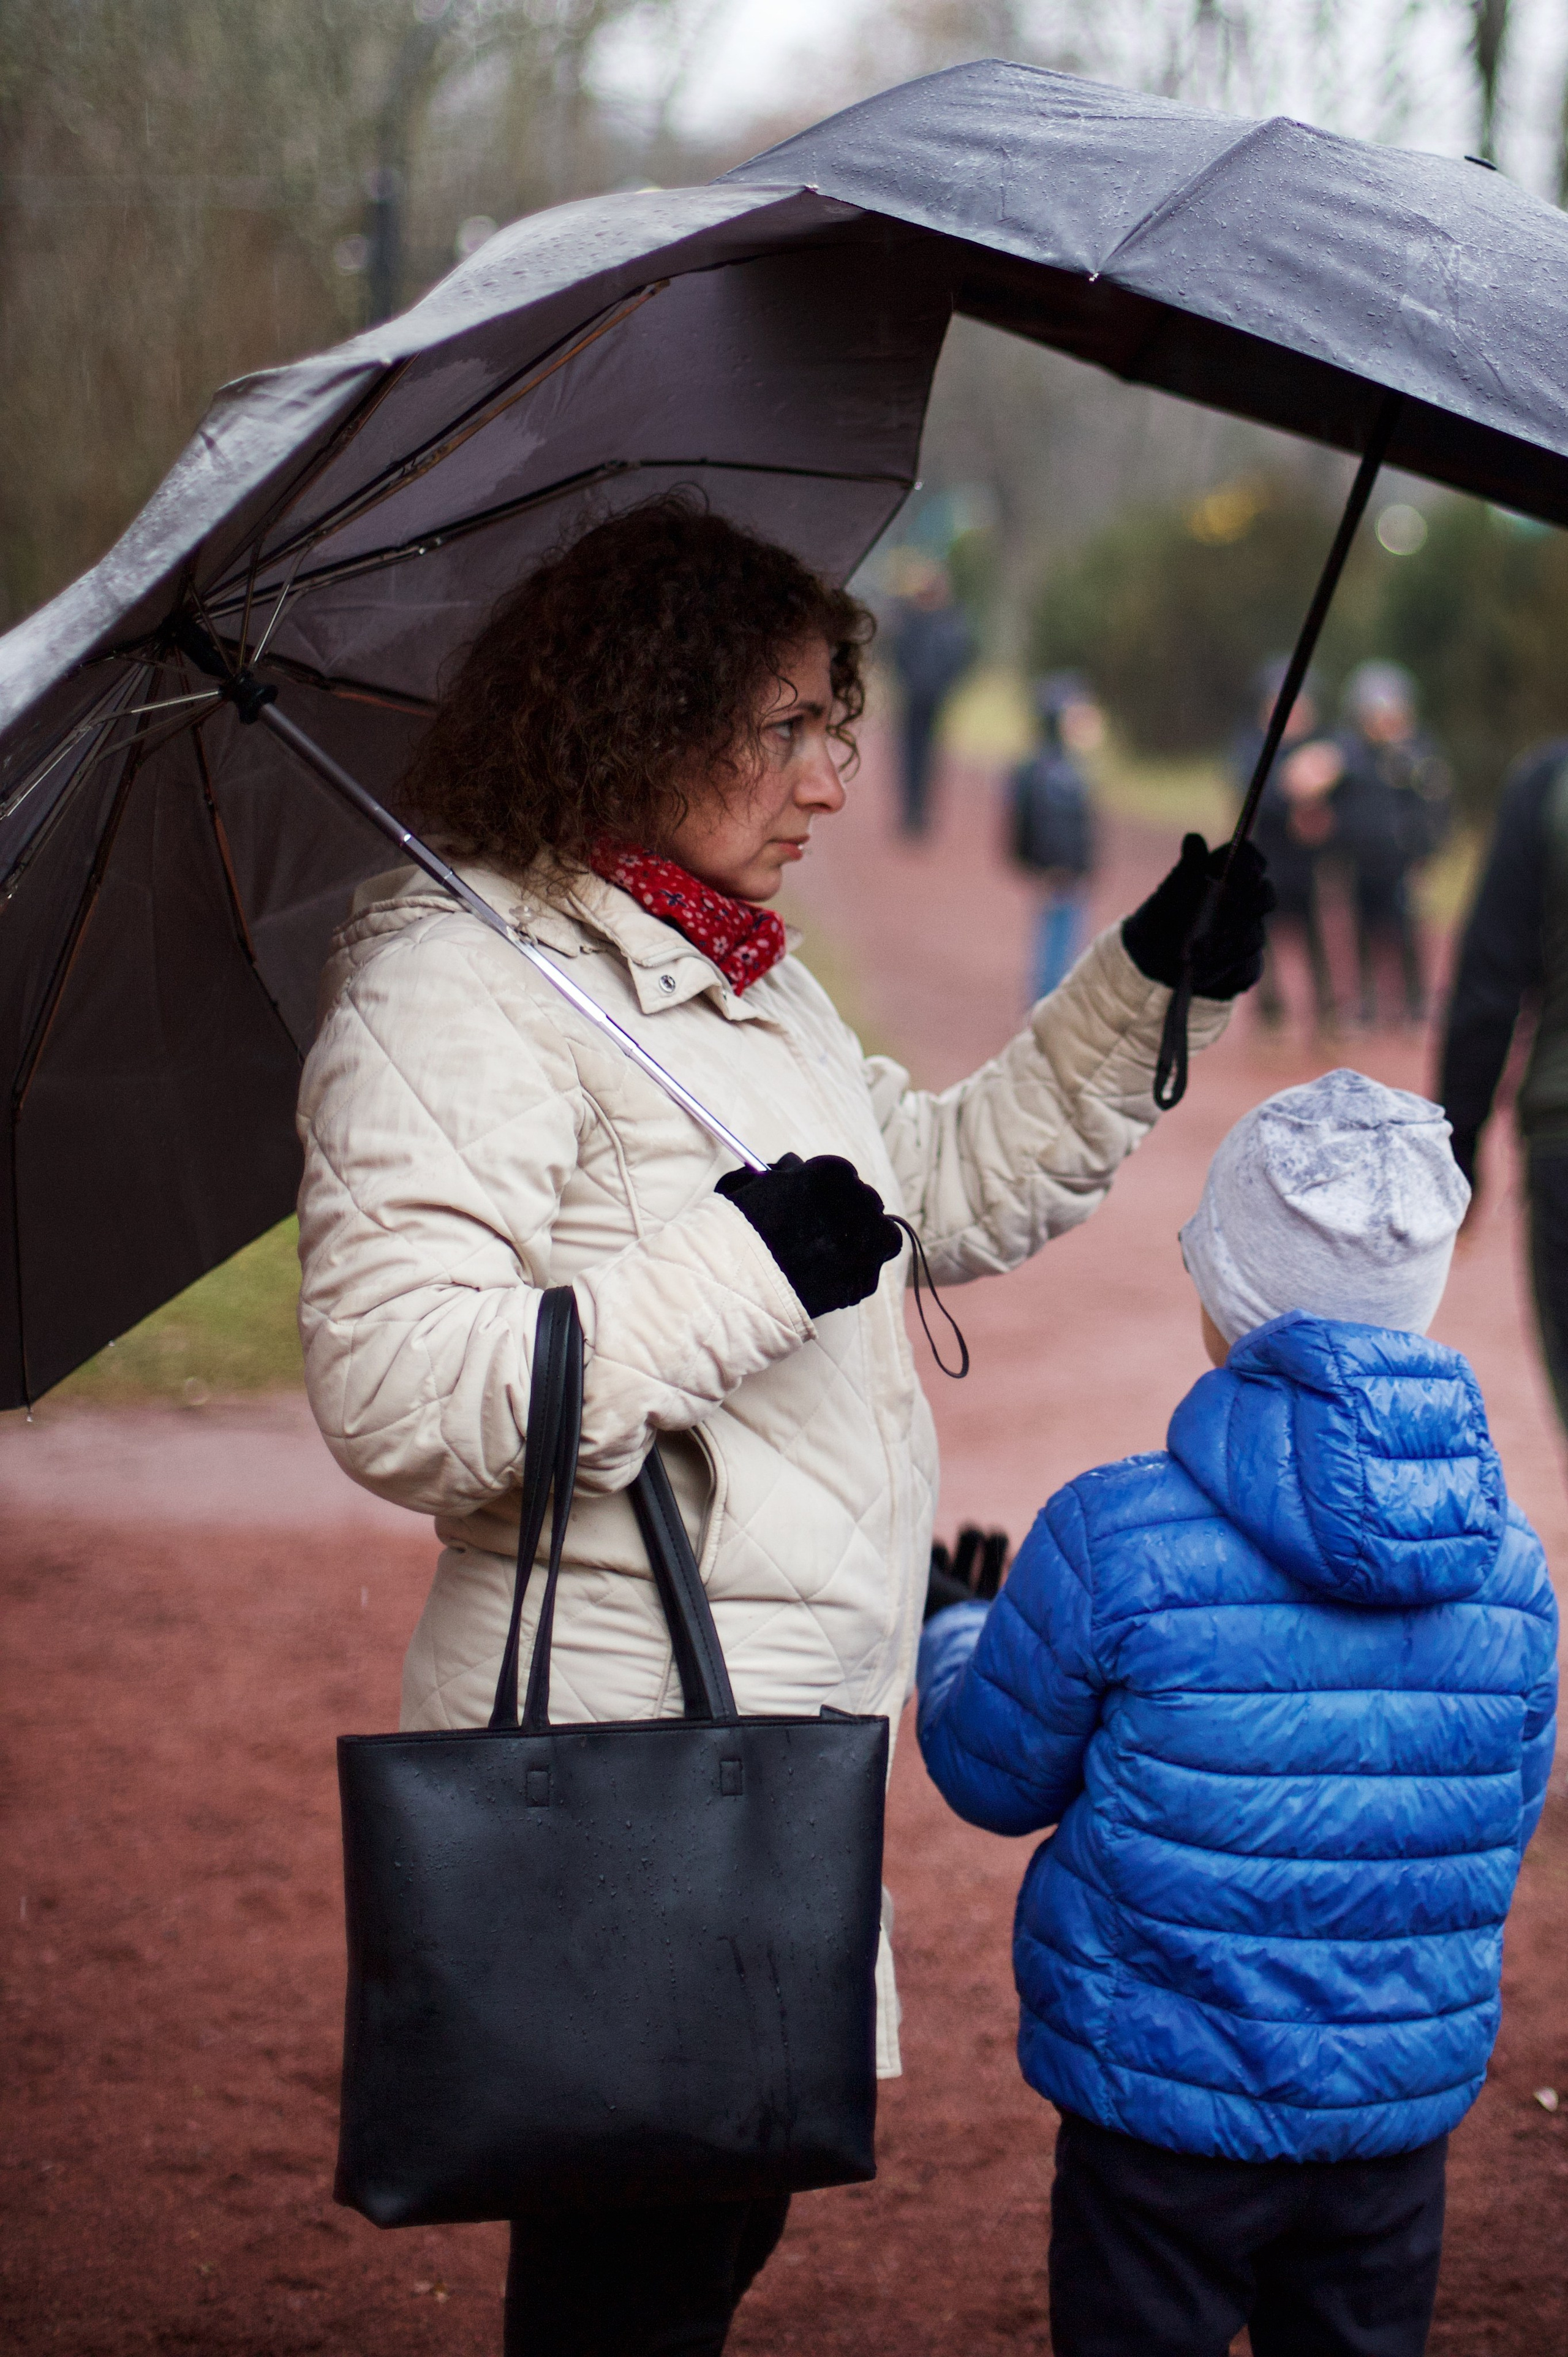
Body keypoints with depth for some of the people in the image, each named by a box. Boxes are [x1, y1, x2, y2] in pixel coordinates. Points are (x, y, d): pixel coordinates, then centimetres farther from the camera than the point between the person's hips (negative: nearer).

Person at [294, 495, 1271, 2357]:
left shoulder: (746, 979, 15)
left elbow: (950, 1189, 27)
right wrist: (741, 1272, -24)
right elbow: (394, 1396, -25)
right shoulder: (454, 984, -16)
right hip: (616, 1737, -9)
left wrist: (1151, 987, 16)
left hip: (777, 1727, 9)